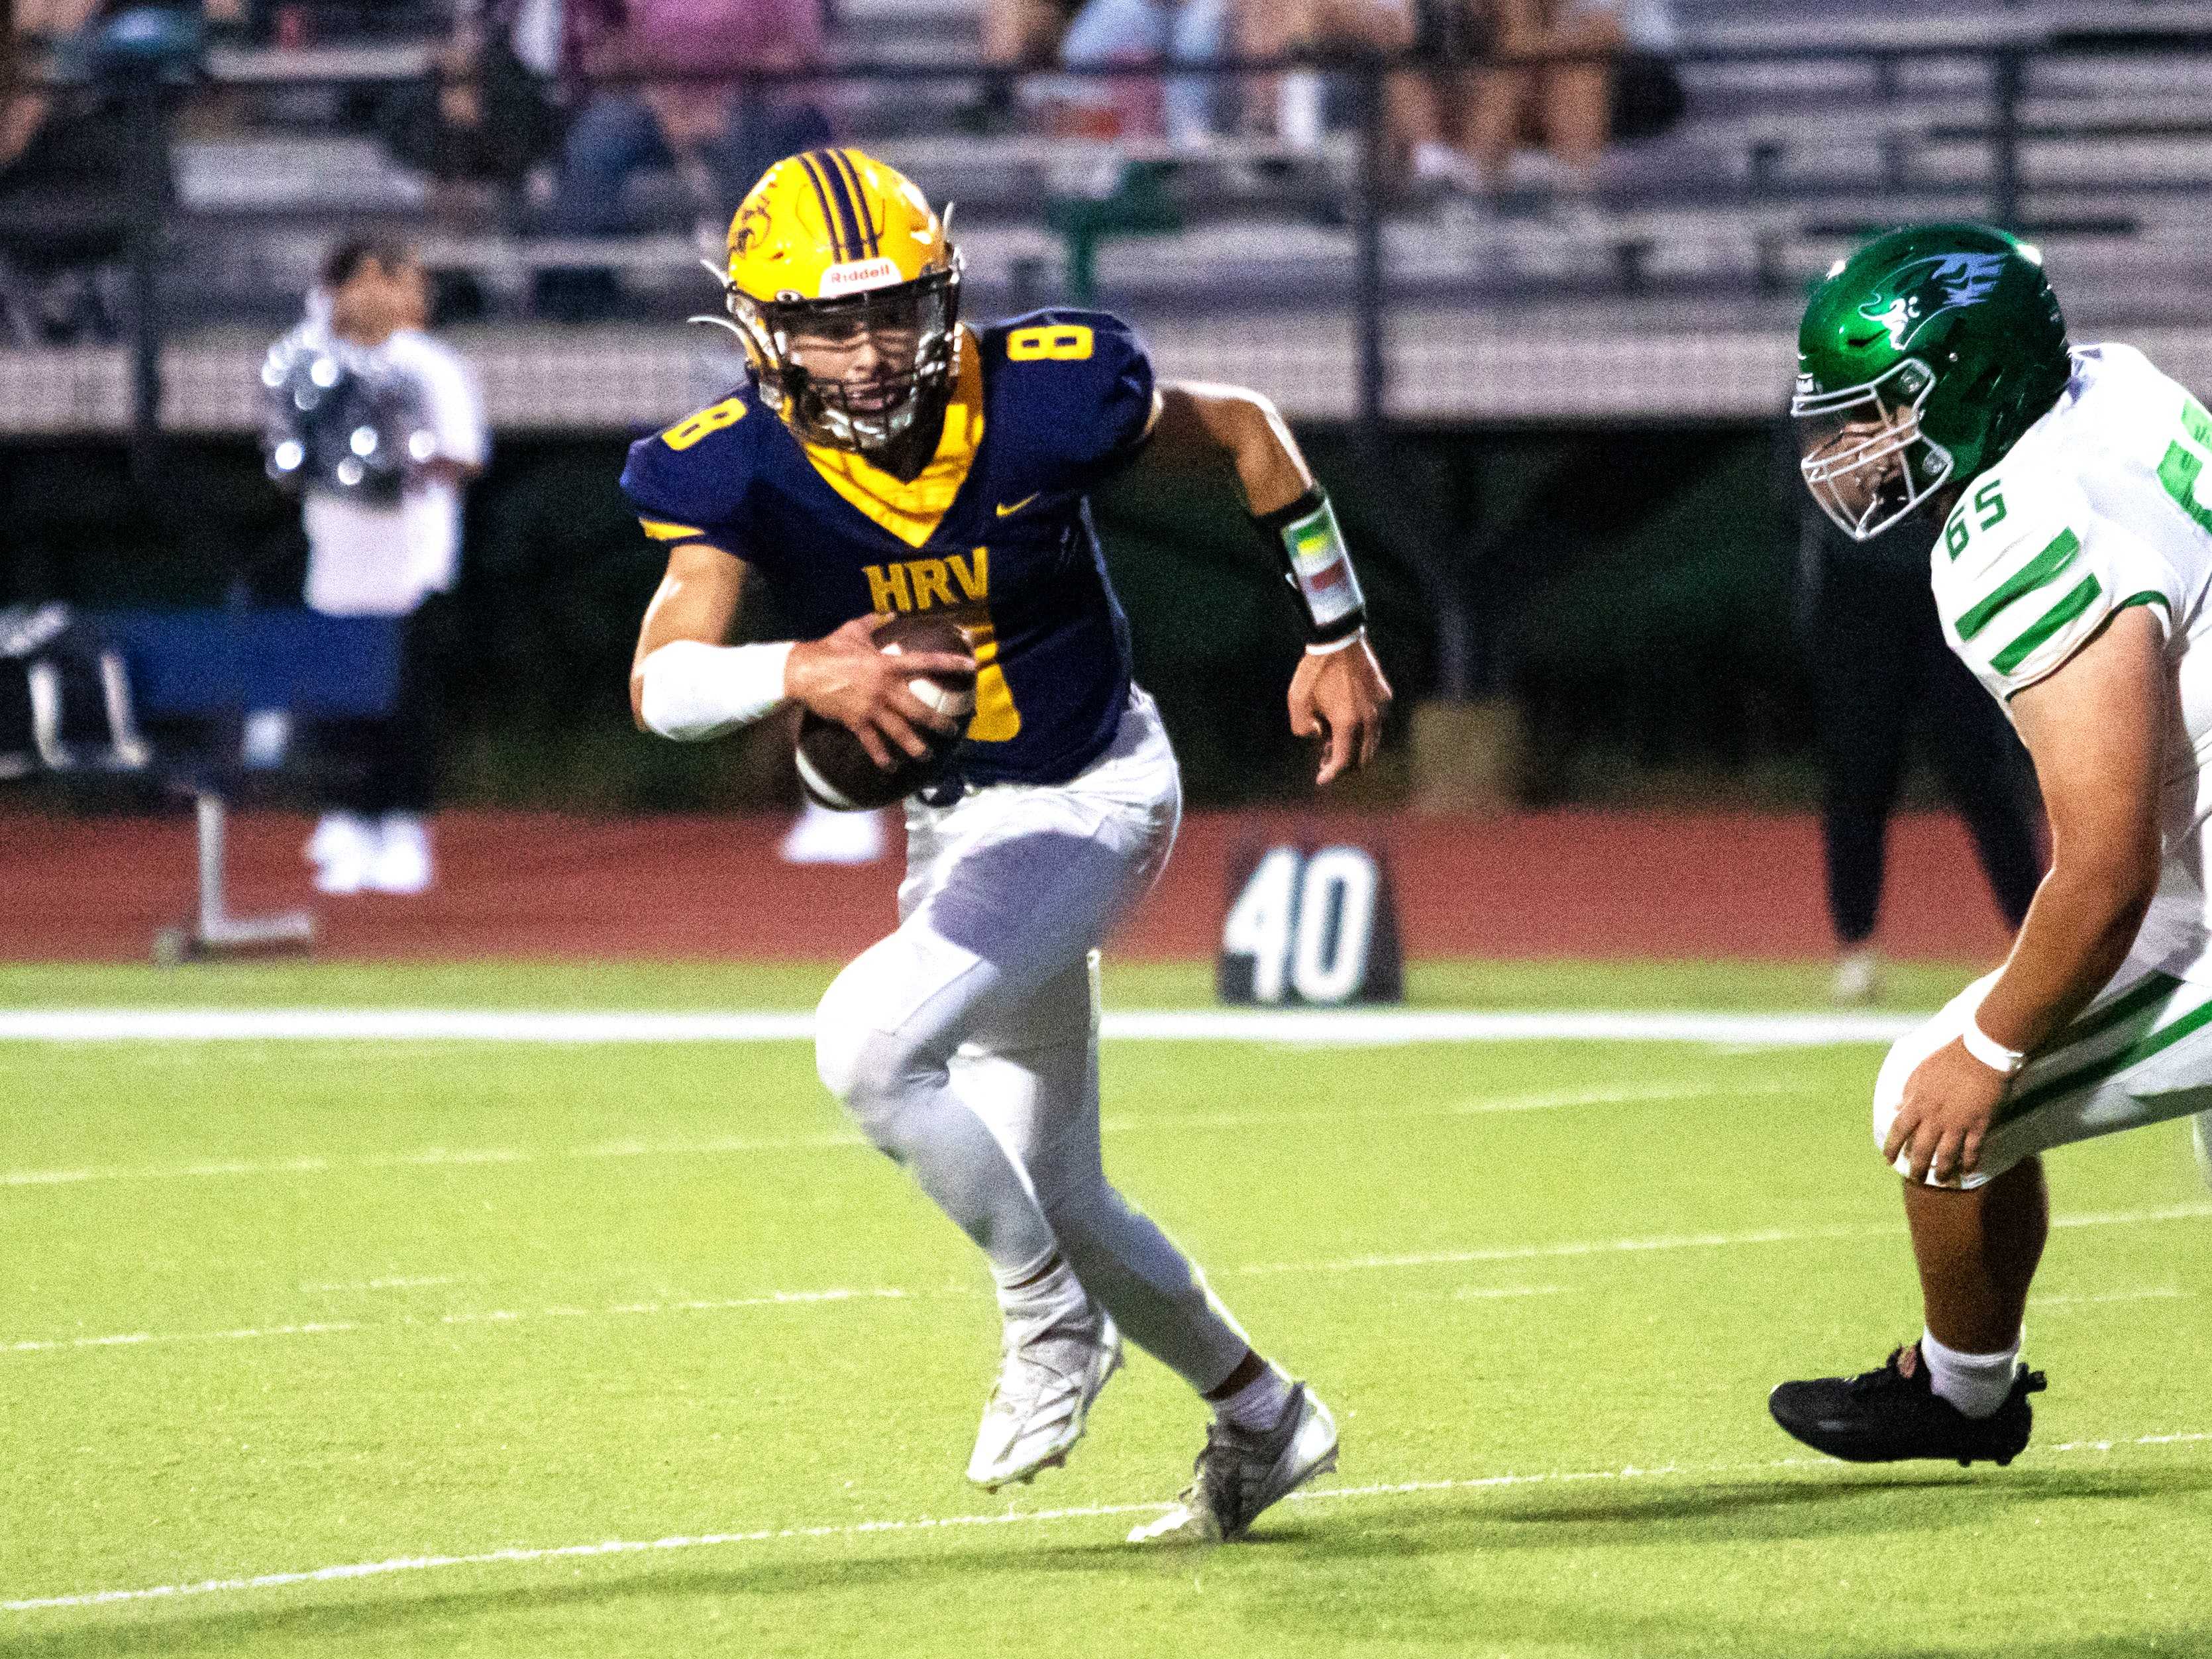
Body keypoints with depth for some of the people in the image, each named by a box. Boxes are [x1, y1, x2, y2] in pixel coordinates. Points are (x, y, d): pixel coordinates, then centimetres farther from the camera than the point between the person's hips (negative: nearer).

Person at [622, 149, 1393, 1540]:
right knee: (1053, 1198, 14)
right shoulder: (742, 470, -16)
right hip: (960, 827, 5)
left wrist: (1338, 638, 1)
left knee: (870, 1041, -26)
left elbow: (1243, 430, -2)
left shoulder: (1043, 395, -22)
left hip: (1094, 796, -5)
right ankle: (1263, 1418, 36)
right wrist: (802, 675, -49)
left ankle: (1049, 1317, -4)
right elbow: (663, 682, -29)